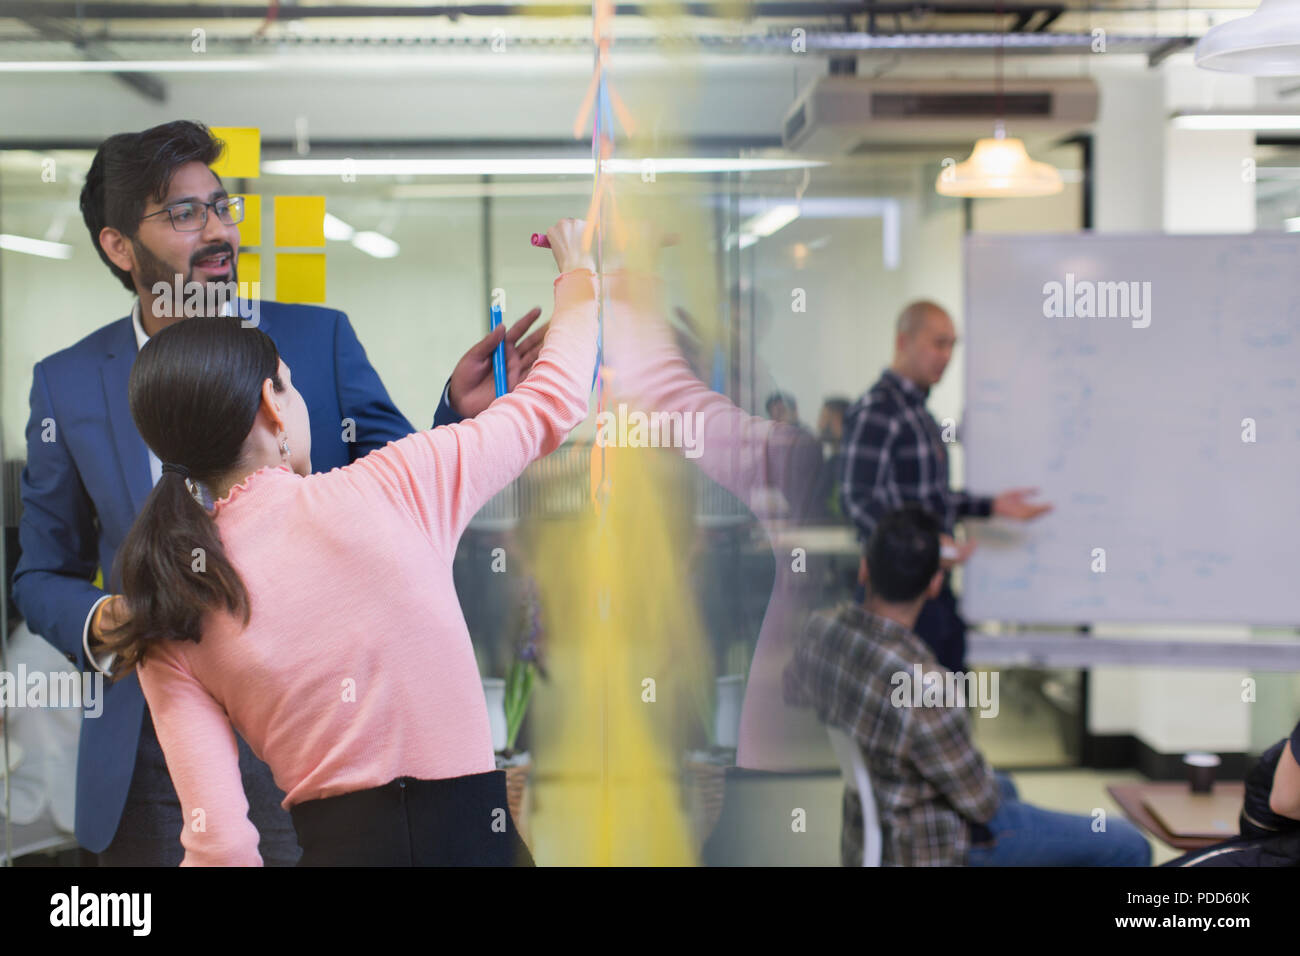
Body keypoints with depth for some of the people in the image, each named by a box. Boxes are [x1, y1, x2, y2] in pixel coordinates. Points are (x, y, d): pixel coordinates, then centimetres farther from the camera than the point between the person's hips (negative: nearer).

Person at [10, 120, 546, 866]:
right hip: (153, 755, 1)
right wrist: (98, 623, -11)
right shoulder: (67, 384, 2)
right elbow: (44, 574, 10)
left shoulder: (319, 341, 0)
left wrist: (462, 414, -20)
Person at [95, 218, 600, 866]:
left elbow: (221, 840, -9)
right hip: (470, 828, -2)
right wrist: (579, 276, 25)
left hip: (334, 842, 2)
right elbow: (551, 403, 8)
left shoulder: (169, 625, -2)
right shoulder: (386, 490, -7)